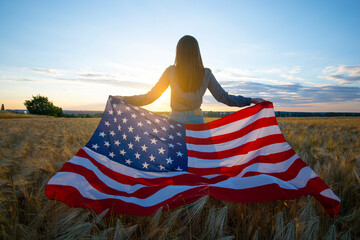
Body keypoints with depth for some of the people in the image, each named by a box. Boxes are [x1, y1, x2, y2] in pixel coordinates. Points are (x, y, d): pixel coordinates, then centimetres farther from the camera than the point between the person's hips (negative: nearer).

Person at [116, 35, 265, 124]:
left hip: (175, 122, -1)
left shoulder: (170, 72, -4)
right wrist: (251, 101, 11)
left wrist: (124, 99, 9)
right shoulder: (206, 74, -1)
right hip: (197, 122, 1)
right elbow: (223, 97, 2)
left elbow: (149, 97, -2)